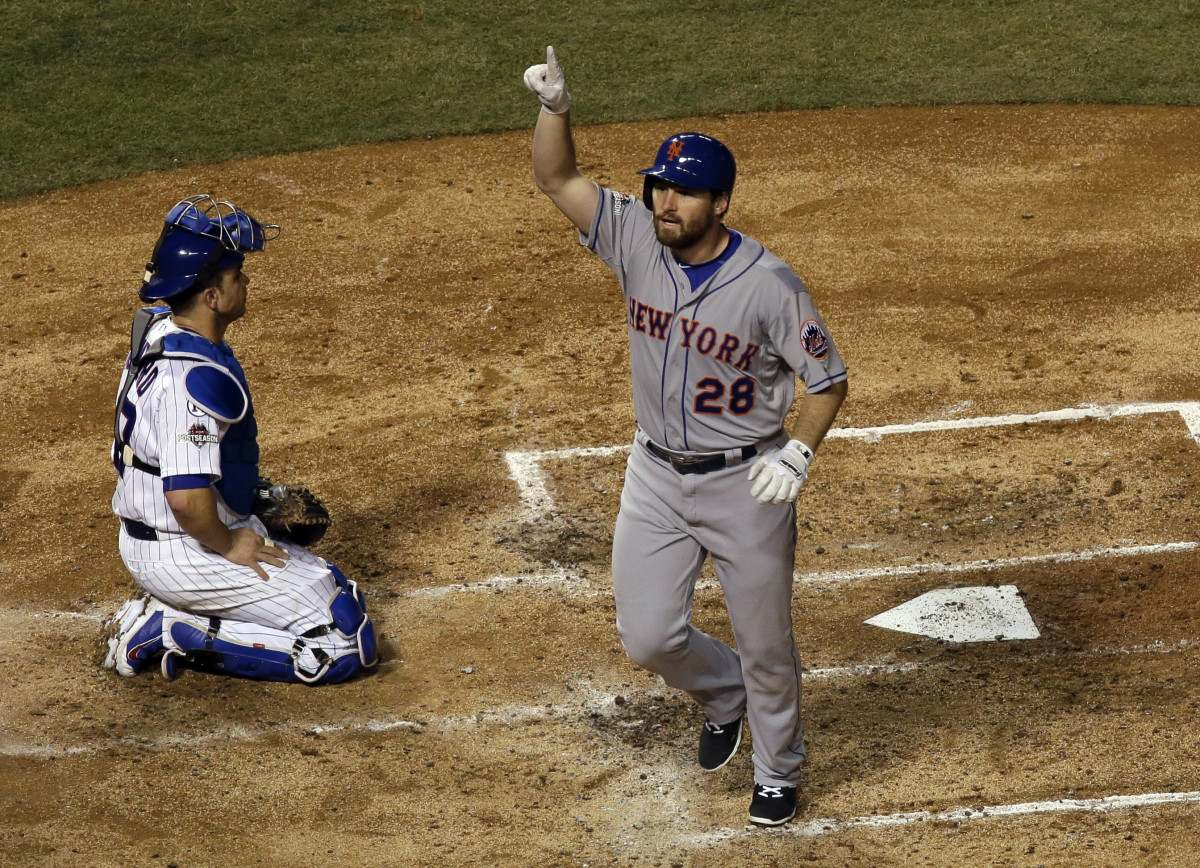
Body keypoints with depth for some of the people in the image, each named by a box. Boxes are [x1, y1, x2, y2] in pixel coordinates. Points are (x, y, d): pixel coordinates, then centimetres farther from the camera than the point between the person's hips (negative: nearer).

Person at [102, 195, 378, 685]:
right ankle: (178, 636, -6)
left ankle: (161, 614, 12)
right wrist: (226, 546, -19)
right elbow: (187, 498, -34)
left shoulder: (157, 329, 1)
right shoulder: (197, 377, -29)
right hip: (187, 554, -10)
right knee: (348, 644, -9)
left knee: (332, 587, 25)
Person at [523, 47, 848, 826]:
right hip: (657, 476, 4)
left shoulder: (769, 285, -20)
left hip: (745, 484, -4)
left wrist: (798, 453, -25)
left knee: (765, 645, 10)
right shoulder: (637, 241, -8)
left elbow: (828, 381, -11)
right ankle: (722, 693, 39)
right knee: (647, 636, 5)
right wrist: (555, 108, -26)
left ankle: (779, 773, 35)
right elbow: (557, 179, -8)